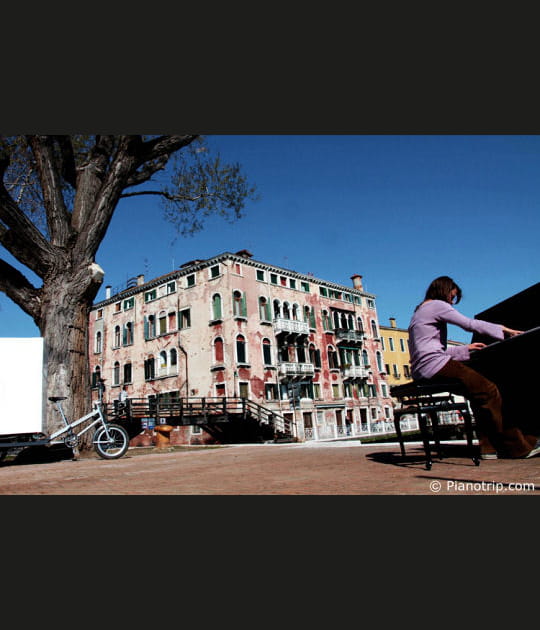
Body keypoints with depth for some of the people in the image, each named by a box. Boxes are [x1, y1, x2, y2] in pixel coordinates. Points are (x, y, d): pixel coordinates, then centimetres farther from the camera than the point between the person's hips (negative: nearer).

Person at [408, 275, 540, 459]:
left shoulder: (419, 311, 27)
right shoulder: (436, 304, -1)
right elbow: (469, 324, -6)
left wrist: (465, 349, 27)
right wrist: (503, 329, 6)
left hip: (421, 371, 10)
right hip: (434, 365, -10)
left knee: (479, 393, 10)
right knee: (489, 390, -9)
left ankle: (489, 446, 4)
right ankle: (519, 446, -6)